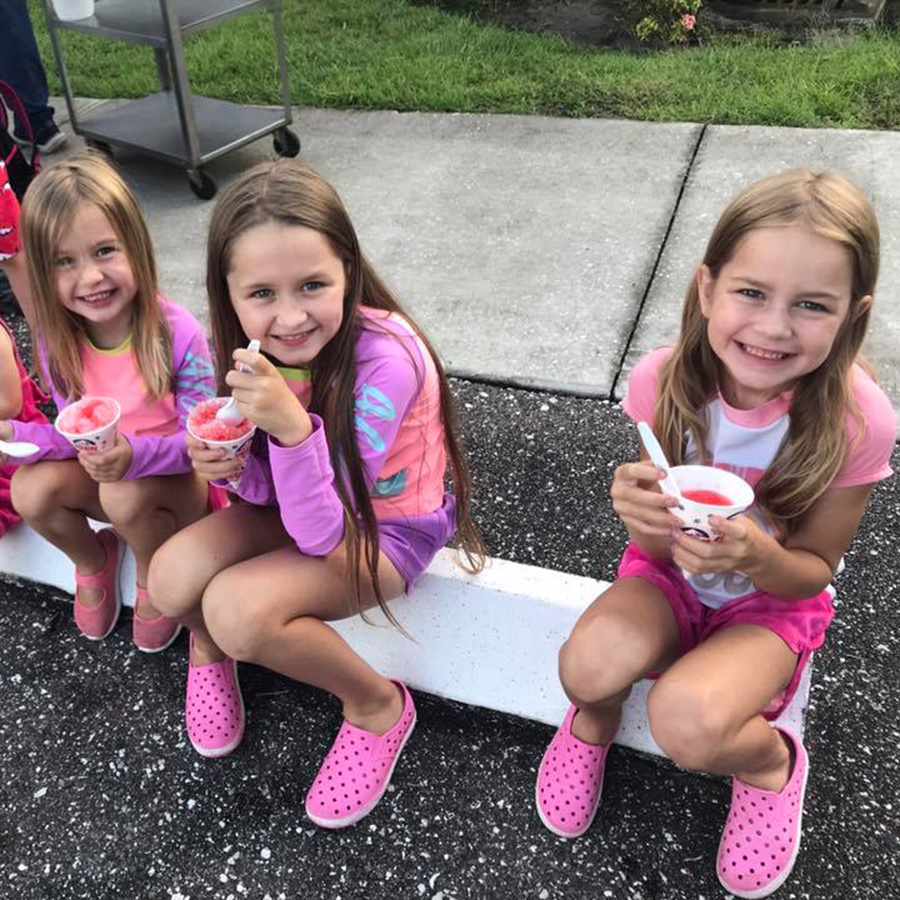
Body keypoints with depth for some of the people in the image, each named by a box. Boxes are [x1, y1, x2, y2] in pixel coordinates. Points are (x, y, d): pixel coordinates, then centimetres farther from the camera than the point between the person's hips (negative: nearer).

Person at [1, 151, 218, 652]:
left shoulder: (178, 333, -25)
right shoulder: (56, 338, -10)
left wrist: (136, 455, -38)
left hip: (180, 483, -4)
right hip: (104, 475, 5)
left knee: (126, 494, -33)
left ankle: (153, 573, 2)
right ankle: (92, 558, 12)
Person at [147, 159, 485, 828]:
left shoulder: (386, 358, -32)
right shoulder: (257, 347, -14)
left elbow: (320, 531, -30)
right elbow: (276, 495, -4)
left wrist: (293, 427, -46)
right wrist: (234, 468, -26)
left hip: (390, 526, -5)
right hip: (306, 510, 6)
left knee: (238, 607, -27)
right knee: (173, 579, -18)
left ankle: (377, 705, 0)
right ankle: (207, 641, 21)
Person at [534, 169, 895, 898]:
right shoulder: (665, 380, -21)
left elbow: (813, 572, -10)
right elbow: (661, 550, -11)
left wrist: (756, 556, -34)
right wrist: (642, 515, -36)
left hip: (774, 598, -1)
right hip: (674, 573, 2)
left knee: (685, 721, -29)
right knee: (590, 666, -29)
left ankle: (770, 764, 7)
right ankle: (596, 716, 9)